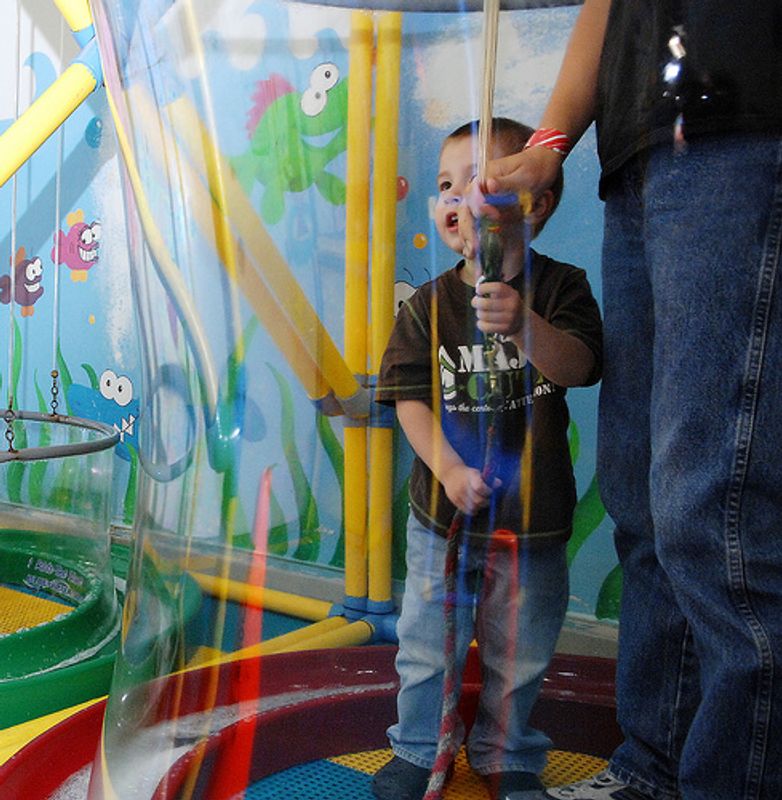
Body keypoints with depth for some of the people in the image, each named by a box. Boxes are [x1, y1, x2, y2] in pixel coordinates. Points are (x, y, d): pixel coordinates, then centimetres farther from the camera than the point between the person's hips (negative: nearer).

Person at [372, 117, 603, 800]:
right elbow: (410, 395, -6)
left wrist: (523, 325, -37)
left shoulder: (560, 287, -5)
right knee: (427, 640, 10)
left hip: (533, 513, 0)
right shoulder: (428, 306, -2)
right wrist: (448, 468, -19)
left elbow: (577, 367, -18)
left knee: (520, 649, 14)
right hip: (444, 511, 1)